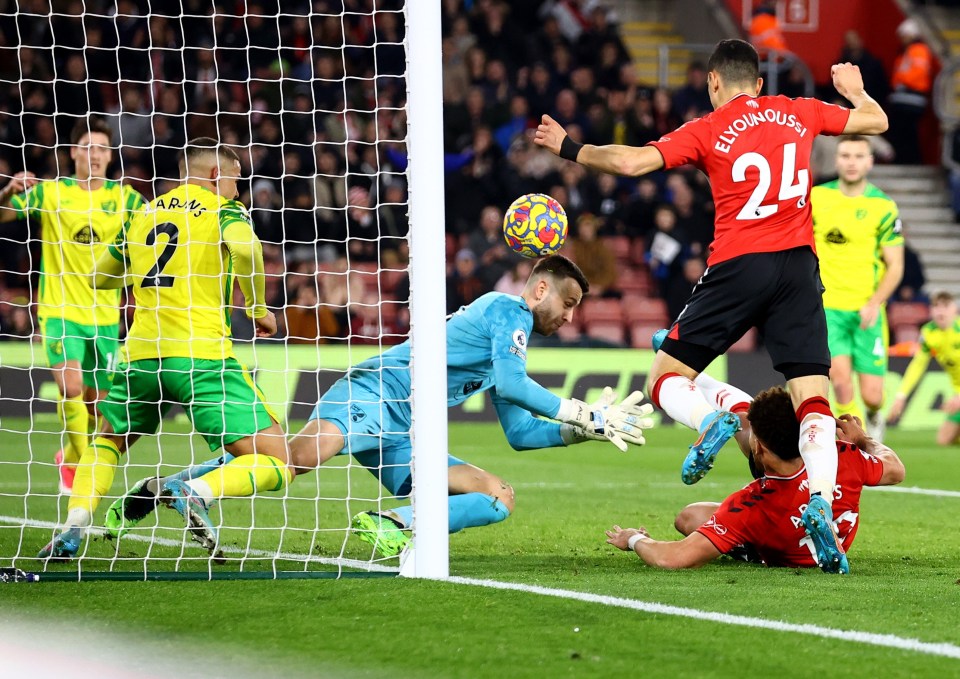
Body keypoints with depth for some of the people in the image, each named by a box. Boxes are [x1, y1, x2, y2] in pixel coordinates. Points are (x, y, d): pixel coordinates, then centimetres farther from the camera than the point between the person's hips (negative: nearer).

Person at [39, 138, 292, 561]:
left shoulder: (144, 215, 20)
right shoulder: (222, 209, 4)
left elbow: (101, 277, 33)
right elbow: (245, 247, -20)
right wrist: (257, 309, -4)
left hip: (142, 354, 5)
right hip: (201, 354, -5)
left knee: (106, 442, 31)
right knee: (275, 466, -5)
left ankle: (74, 526, 6)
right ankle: (194, 490, -31)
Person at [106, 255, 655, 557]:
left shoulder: (514, 340, 28)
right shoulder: (507, 311, 0)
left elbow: (521, 433, 32)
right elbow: (511, 385, -15)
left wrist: (586, 430, 23)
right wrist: (583, 413, -8)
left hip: (405, 440, 9)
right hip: (378, 393, -9)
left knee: (500, 499, -3)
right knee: (304, 454, -36)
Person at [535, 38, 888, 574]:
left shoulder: (709, 131, 3)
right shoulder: (800, 113, 13)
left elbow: (630, 162, -6)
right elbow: (876, 121, 24)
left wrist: (569, 148, 9)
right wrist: (854, 89, 45)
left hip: (738, 266, -3)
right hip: (799, 265, 3)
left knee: (666, 380, 10)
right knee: (813, 397, -2)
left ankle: (711, 421, -23)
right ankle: (821, 498, -26)